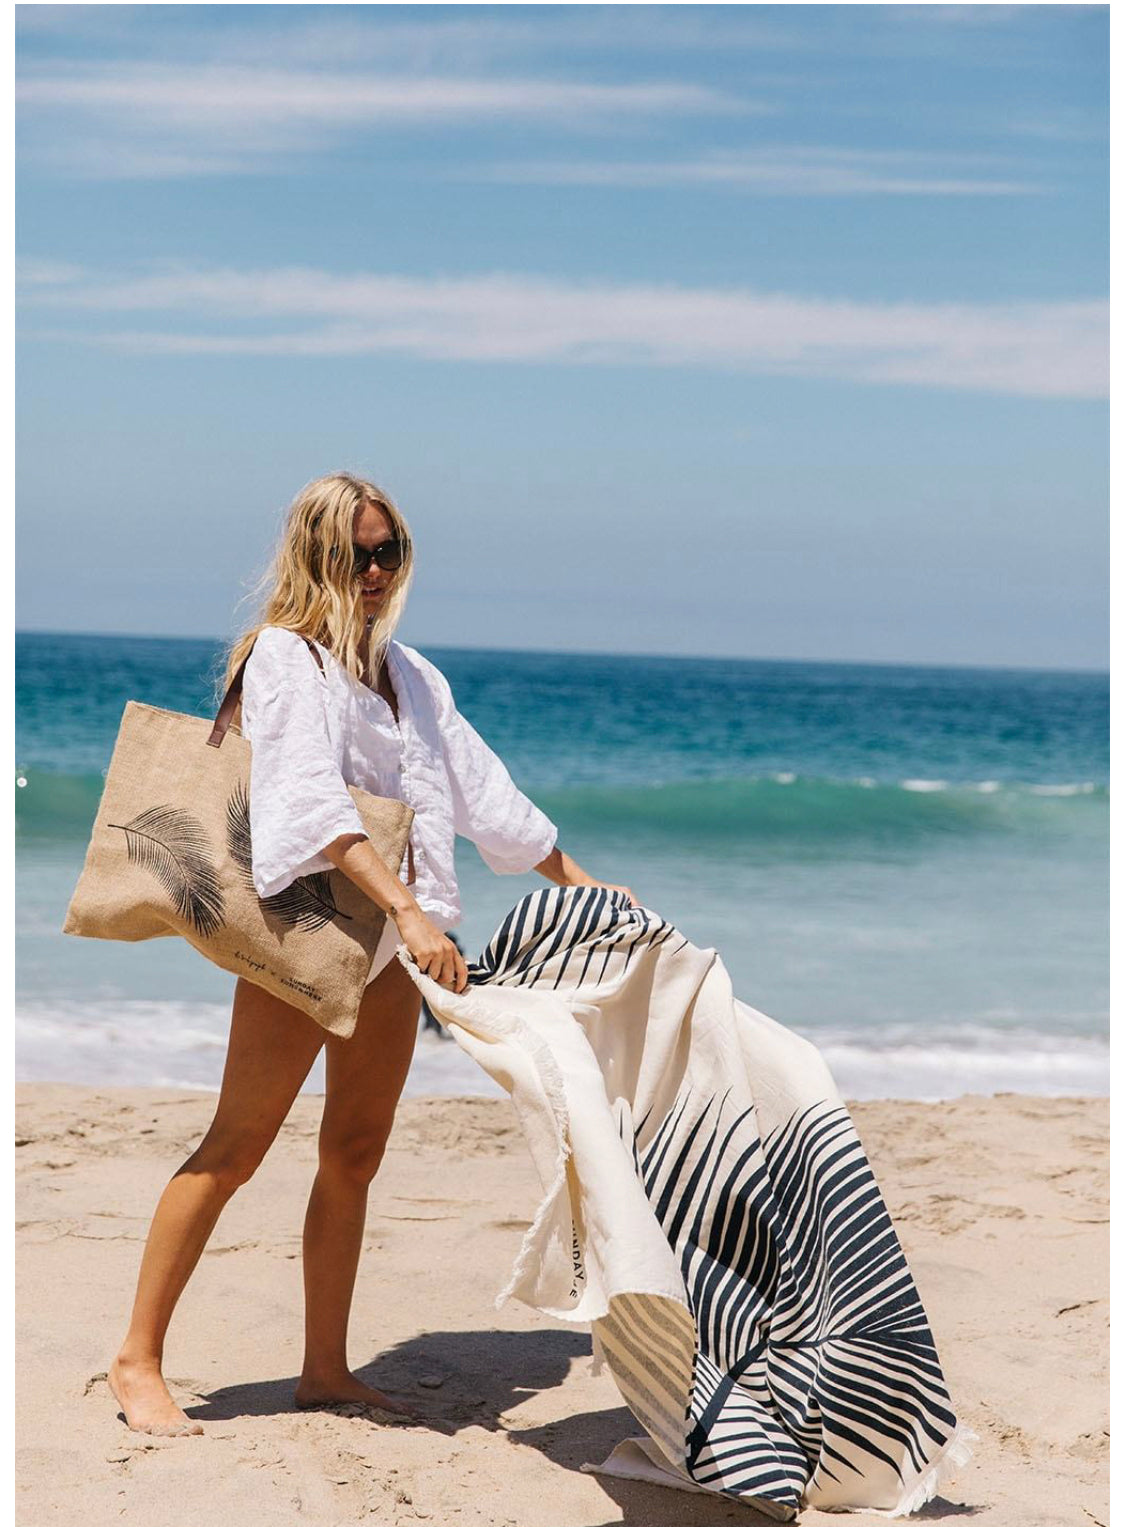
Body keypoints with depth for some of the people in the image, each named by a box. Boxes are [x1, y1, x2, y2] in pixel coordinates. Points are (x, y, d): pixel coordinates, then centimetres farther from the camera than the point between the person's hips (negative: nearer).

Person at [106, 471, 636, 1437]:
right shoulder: (284, 654, -5)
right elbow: (315, 800, -18)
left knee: (356, 1156, 8)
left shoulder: (409, 671, 18)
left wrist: (588, 885, 21)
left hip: (392, 947, 7)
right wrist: (406, 907, -28)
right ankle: (138, 1362, 0)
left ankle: (326, 1370, 15)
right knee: (235, 1147, -7)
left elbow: (482, 791, 22)